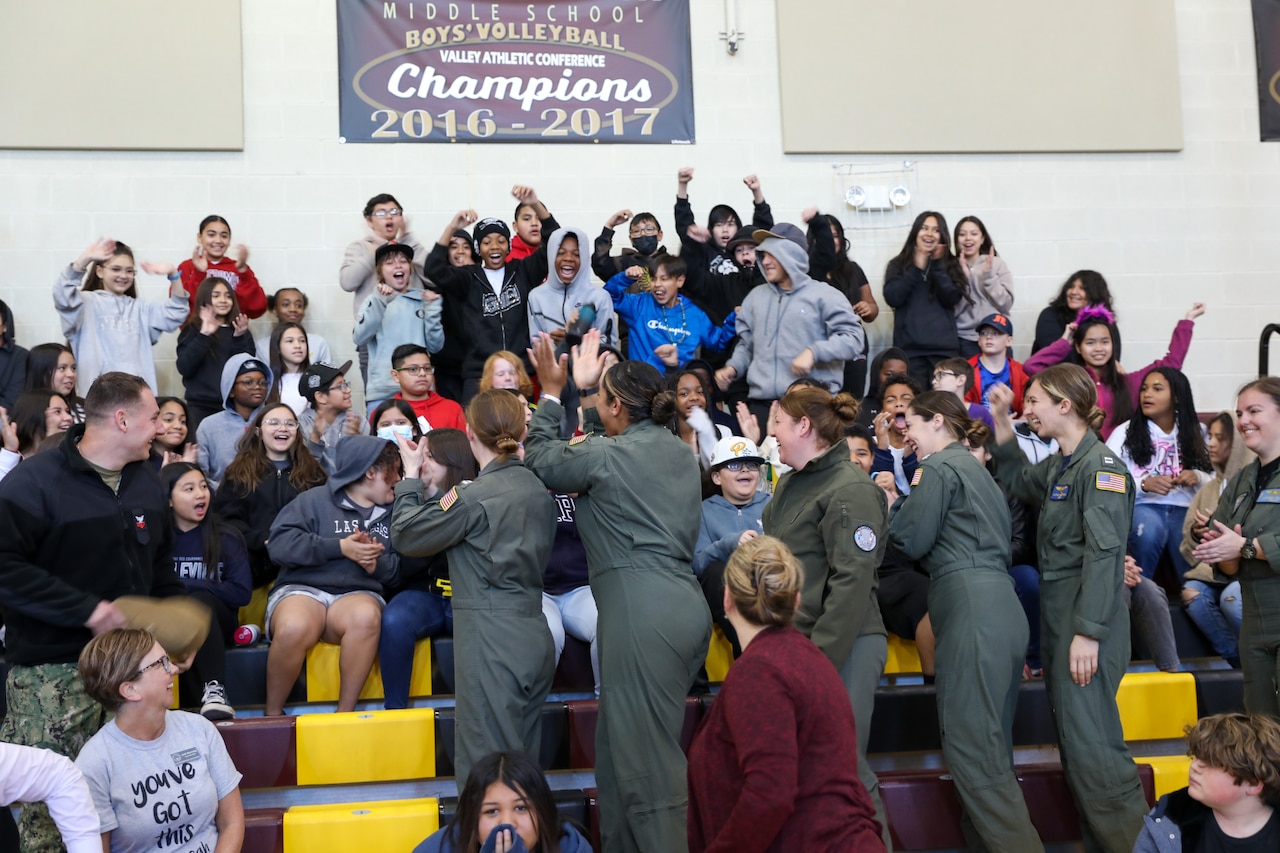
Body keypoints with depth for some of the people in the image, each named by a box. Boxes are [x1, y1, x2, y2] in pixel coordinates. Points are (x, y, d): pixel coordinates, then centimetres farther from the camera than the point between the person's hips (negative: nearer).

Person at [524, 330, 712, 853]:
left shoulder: (607, 455, -7)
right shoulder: (677, 451, 15)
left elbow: (542, 459, 9)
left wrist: (551, 393, 19)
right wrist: (586, 390, 33)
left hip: (643, 613, -9)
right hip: (684, 607, 9)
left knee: (645, 753, -3)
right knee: (623, 740, 16)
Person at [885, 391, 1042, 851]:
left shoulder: (939, 467, -2)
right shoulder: (975, 468, 26)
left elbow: (912, 542, -5)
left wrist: (899, 500, 13)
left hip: (972, 607, -10)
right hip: (1000, 606, 10)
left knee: (969, 747, -10)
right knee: (991, 745, 10)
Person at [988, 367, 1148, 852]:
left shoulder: (1101, 466, -13)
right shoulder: (1058, 465, 12)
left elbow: (1103, 553, -19)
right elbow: (1020, 482, 33)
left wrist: (1088, 632, -23)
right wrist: (1001, 422, 24)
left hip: (1087, 618, -9)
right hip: (1056, 612, 9)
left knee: (1090, 741, -9)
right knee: (1072, 739, 12)